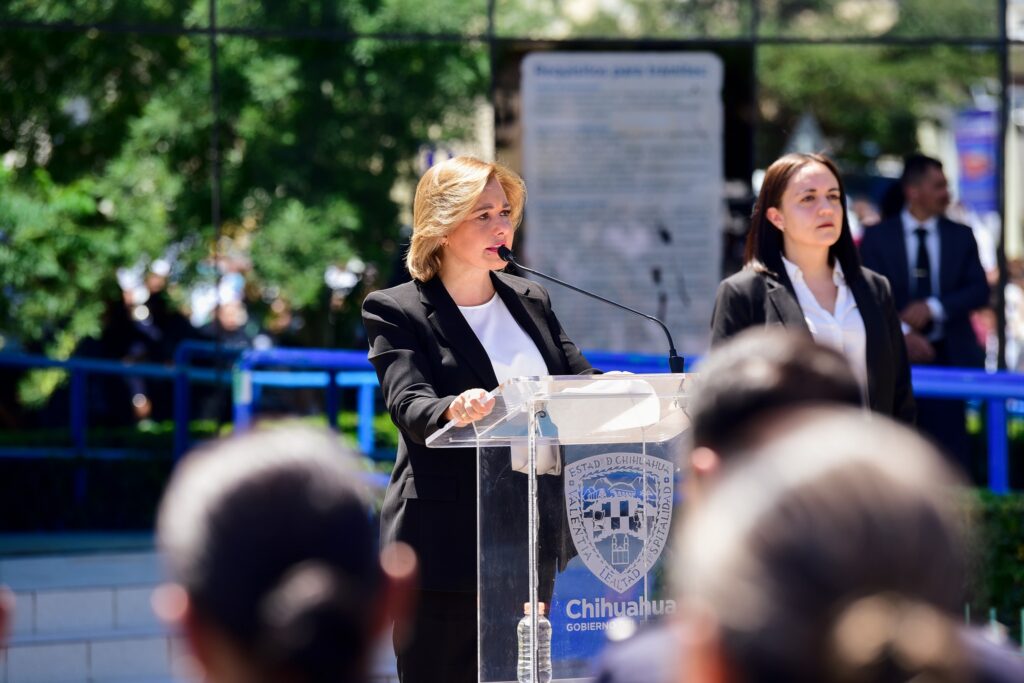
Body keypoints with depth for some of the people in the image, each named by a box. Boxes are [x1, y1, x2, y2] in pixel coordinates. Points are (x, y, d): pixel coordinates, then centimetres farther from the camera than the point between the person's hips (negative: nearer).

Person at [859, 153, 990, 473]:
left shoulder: (961, 236, 10)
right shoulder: (877, 237, 4)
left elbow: (979, 291, 1)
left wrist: (933, 307, -14)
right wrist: (902, 332, -18)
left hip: (950, 355, 1)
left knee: (951, 448, -4)